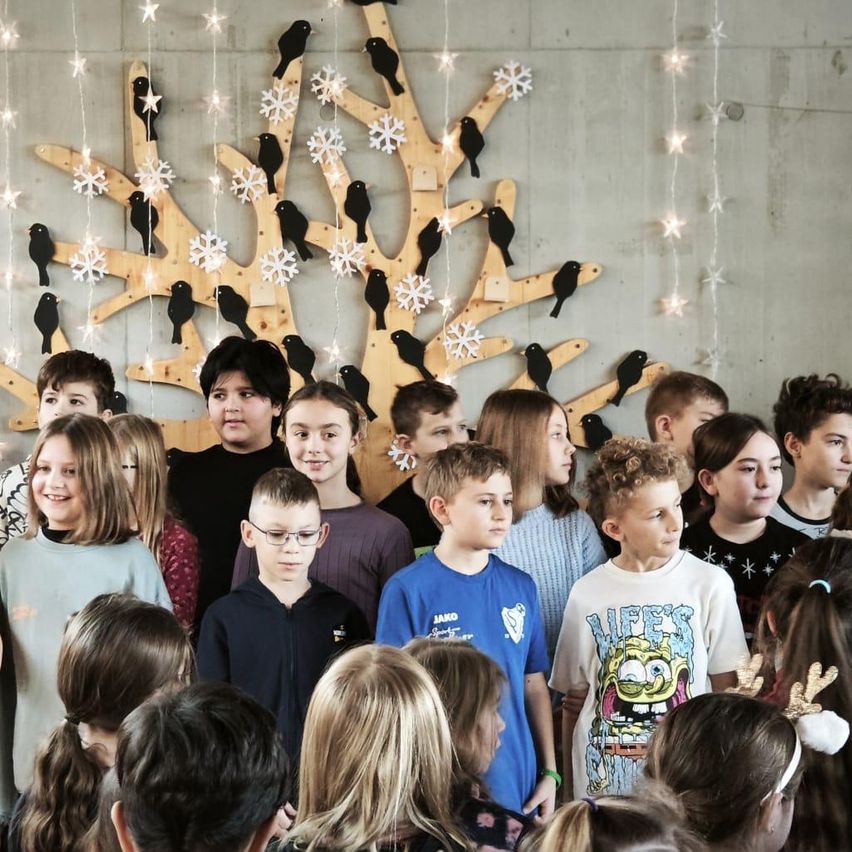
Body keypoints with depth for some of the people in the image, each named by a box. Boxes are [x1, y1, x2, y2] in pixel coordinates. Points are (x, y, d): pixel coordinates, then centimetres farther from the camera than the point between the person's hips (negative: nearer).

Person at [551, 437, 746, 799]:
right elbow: (575, 702, 8)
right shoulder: (587, 595, 1)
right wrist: (570, 785, 7)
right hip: (604, 783, 1)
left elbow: (728, 691, 1)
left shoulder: (711, 585, -3)